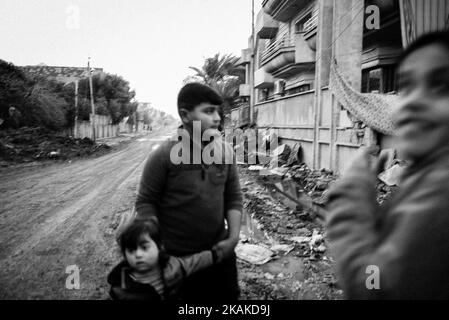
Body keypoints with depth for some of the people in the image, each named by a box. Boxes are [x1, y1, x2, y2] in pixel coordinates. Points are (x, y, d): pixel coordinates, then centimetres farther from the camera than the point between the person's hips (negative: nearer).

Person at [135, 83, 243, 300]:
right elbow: (146, 202, -9)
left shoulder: (225, 151, -3)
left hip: (219, 251, 4)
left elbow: (233, 198, 3)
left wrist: (234, 236, -7)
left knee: (227, 295, 19)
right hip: (177, 257, -3)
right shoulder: (164, 156, -16)